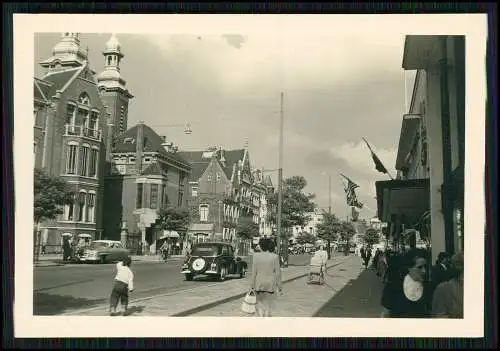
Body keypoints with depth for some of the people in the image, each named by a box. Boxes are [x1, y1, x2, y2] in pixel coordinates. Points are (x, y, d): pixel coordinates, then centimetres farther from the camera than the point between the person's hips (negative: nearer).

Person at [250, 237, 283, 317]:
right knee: (268, 306, 12)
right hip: (270, 285, 0)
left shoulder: (256, 256, -6)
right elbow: (277, 273, -6)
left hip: (259, 284, 0)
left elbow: (254, 272, -5)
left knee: (259, 304, 14)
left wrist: (252, 286, 2)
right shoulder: (275, 257, -7)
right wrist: (279, 286, 2)